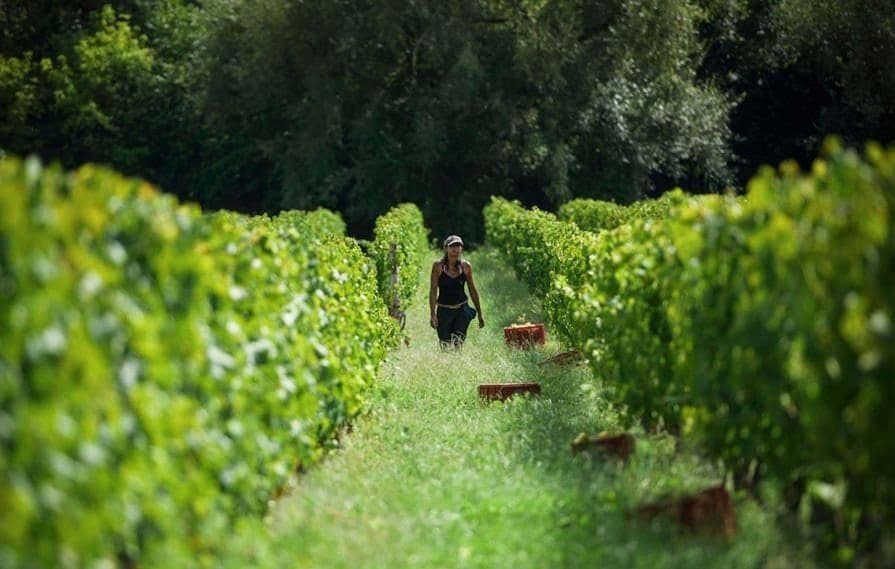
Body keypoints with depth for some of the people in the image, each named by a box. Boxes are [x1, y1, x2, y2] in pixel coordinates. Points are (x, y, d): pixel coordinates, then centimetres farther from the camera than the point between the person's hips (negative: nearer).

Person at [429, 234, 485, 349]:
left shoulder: (466, 266, 1)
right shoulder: (438, 266, -6)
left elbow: (473, 291, 10)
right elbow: (433, 291, -7)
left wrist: (480, 314, 12)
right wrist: (433, 314, -14)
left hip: (462, 309, 1)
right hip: (444, 310, -1)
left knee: (458, 342, -14)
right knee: (445, 345, 2)